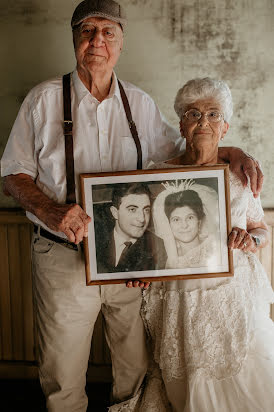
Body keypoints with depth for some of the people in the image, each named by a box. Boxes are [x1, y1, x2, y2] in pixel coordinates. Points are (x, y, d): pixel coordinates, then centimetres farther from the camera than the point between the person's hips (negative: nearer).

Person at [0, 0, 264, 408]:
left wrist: (232, 152, -1)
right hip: (64, 258, -2)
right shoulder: (44, 99, -2)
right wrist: (50, 211, -20)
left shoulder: (140, 103, 5)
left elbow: (177, 149, 17)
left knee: (136, 368, 16)